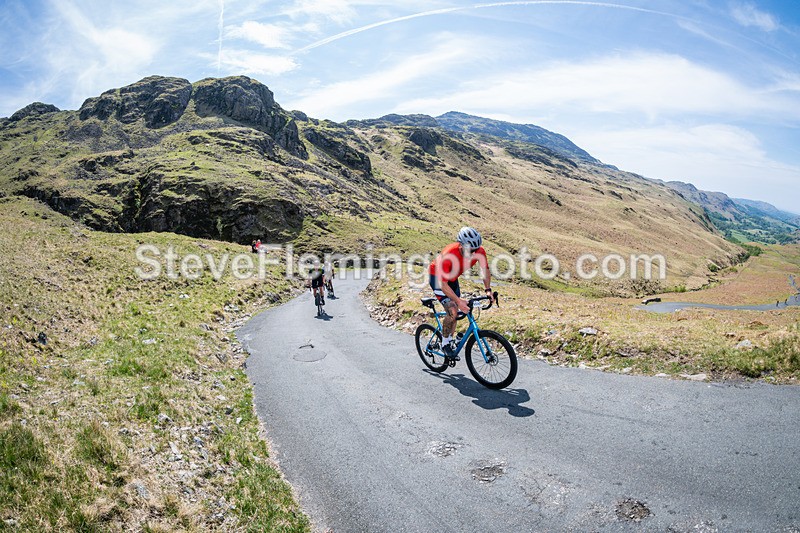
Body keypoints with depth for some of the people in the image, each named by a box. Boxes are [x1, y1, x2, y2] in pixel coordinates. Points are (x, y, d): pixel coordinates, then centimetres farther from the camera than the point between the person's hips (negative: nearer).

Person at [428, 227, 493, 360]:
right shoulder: (448, 255, -41)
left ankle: (450, 341, 31)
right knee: (453, 311, -20)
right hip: (437, 277, -6)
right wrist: (458, 301, -45)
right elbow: (443, 284, -37)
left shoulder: (479, 251, -25)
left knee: (456, 312, 10)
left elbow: (485, 269, -5)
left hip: (452, 278, 6)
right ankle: (445, 344, 0)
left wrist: (488, 290, -17)